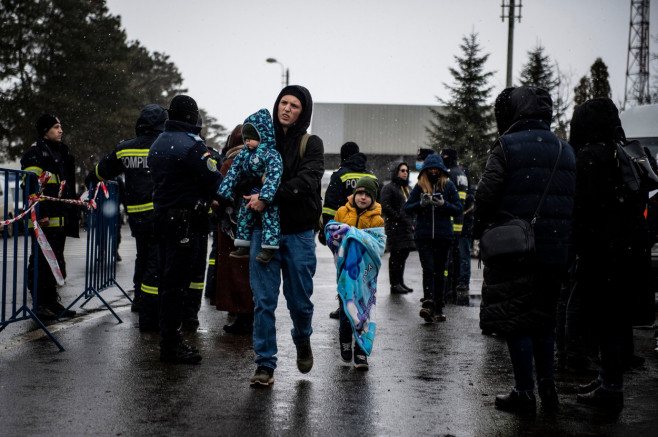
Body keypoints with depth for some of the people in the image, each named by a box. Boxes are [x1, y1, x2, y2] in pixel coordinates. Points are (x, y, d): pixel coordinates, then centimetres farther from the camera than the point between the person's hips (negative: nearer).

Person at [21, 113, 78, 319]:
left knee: (56, 261, 13)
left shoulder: (60, 152, 21)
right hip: (44, 219, -9)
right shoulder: (35, 153, -8)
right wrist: (41, 213, -23)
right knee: (41, 261, -7)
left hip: (59, 218, 10)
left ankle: (52, 301, 21)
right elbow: (33, 186, -17)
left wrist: (71, 214, 25)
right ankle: (39, 304, -3)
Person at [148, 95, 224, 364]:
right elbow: (215, 182, -16)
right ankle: (171, 345, -2)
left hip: (162, 216, 9)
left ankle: (168, 339, 21)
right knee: (177, 282, -6)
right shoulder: (190, 145, -15)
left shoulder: (157, 144, 15)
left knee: (168, 279, 14)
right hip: (185, 221, -9)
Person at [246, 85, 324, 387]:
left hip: (298, 234, -1)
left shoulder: (311, 144, 1)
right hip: (264, 230, 2)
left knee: (300, 300, 7)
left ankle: (303, 342, 38)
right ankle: (265, 365, 5)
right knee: (263, 300, -2)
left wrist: (270, 197, -23)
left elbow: (306, 182, -15)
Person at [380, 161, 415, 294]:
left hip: (407, 227, 8)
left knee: (403, 254, 11)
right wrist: (398, 217, -16)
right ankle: (395, 284, -4)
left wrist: (412, 223, 14)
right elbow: (385, 207, -14)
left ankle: (400, 282, 19)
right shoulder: (389, 188, -5)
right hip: (395, 227, -8)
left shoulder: (407, 188, 22)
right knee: (396, 255, -7)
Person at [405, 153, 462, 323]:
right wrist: (421, 203, -12)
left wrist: (443, 204, -14)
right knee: (428, 270, -14)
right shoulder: (420, 186, 8)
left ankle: (438, 309, 12)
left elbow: (458, 209, 3)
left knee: (439, 272, 6)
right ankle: (428, 305, -24)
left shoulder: (448, 185, 6)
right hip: (423, 235, -1)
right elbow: (407, 208, 7)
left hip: (443, 234, 1)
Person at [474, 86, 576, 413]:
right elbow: (573, 199, 9)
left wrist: (479, 227, 2)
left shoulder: (507, 147, -8)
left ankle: (524, 392, 6)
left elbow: (486, 194, -14)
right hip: (555, 251, 6)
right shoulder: (565, 150, 11)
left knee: (516, 323, 3)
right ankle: (547, 385, 22)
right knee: (543, 318, 19)